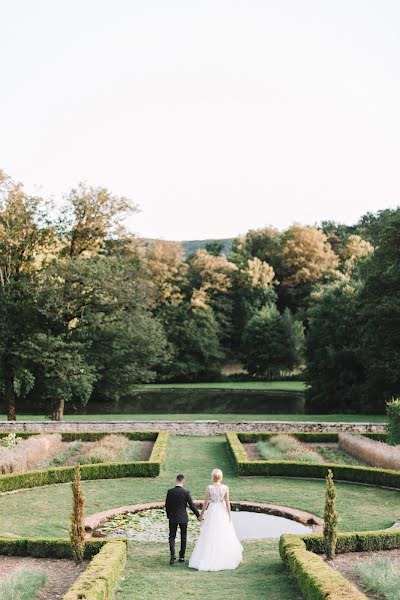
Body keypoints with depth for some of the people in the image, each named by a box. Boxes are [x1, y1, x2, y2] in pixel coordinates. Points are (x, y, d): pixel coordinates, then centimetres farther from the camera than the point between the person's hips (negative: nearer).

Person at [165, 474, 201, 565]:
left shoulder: (170, 491, -6)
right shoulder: (186, 492, -12)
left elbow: (167, 505, 1)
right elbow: (191, 505, -8)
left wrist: (168, 515, 16)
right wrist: (198, 515, 3)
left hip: (172, 517, 1)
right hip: (183, 518, -1)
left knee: (172, 536, 7)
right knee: (183, 537, 13)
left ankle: (172, 555, -12)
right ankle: (181, 556, 18)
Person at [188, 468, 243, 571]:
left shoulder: (209, 488, -9)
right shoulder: (225, 488, -7)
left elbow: (206, 502, -5)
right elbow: (227, 503, -6)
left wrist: (201, 514, 6)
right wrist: (230, 516, 0)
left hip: (212, 512, -1)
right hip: (222, 512, 1)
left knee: (209, 537, 4)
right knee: (224, 537, 13)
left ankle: (208, 560, 3)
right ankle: (225, 560, 22)